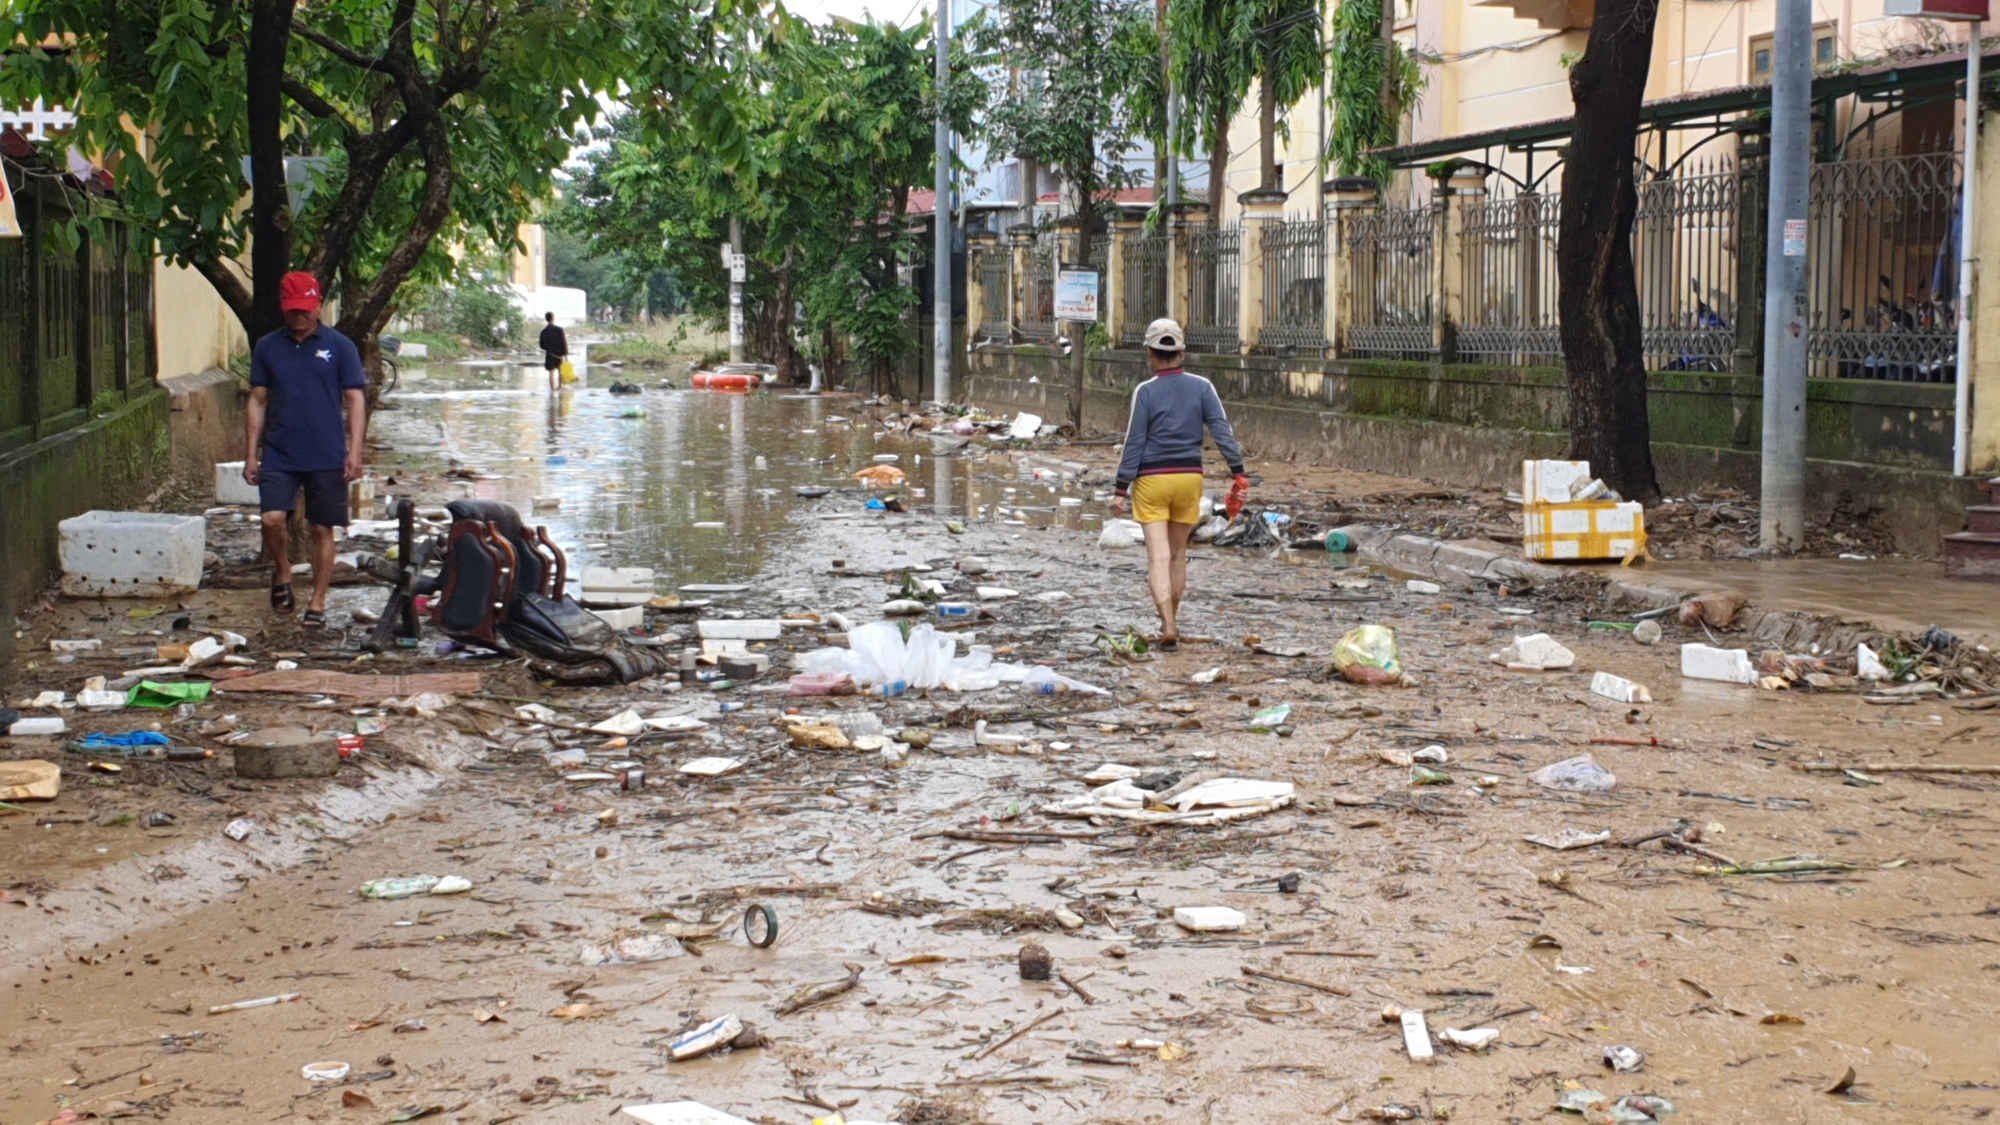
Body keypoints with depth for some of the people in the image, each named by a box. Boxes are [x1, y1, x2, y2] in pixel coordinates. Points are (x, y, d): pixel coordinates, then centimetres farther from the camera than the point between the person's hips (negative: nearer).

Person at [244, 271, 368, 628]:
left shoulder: (339, 346, 1)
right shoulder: (267, 347, 7)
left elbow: (355, 400, 0)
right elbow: (258, 401, 11)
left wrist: (354, 451, -9)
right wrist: (251, 453, 6)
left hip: (327, 456, -1)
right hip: (279, 453, 1)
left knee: (322, 530, 3)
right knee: (272, 519, -14)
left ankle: (318, 603, 14)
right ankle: (282, 572, 15)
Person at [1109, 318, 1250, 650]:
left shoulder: (1145, 391, -8)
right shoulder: (1202, 387, 0)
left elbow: (1134, 444, -8)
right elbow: (1223, 432, -6)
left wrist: (1120, 491, -4)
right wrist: (1240, 474, -3)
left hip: (1151, 480, -3)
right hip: (1189, 477, 3)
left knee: (1158, 556, -6)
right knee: (1178, 553, 17)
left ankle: (1169, 626, -20)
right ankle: (1171, 622, 27)